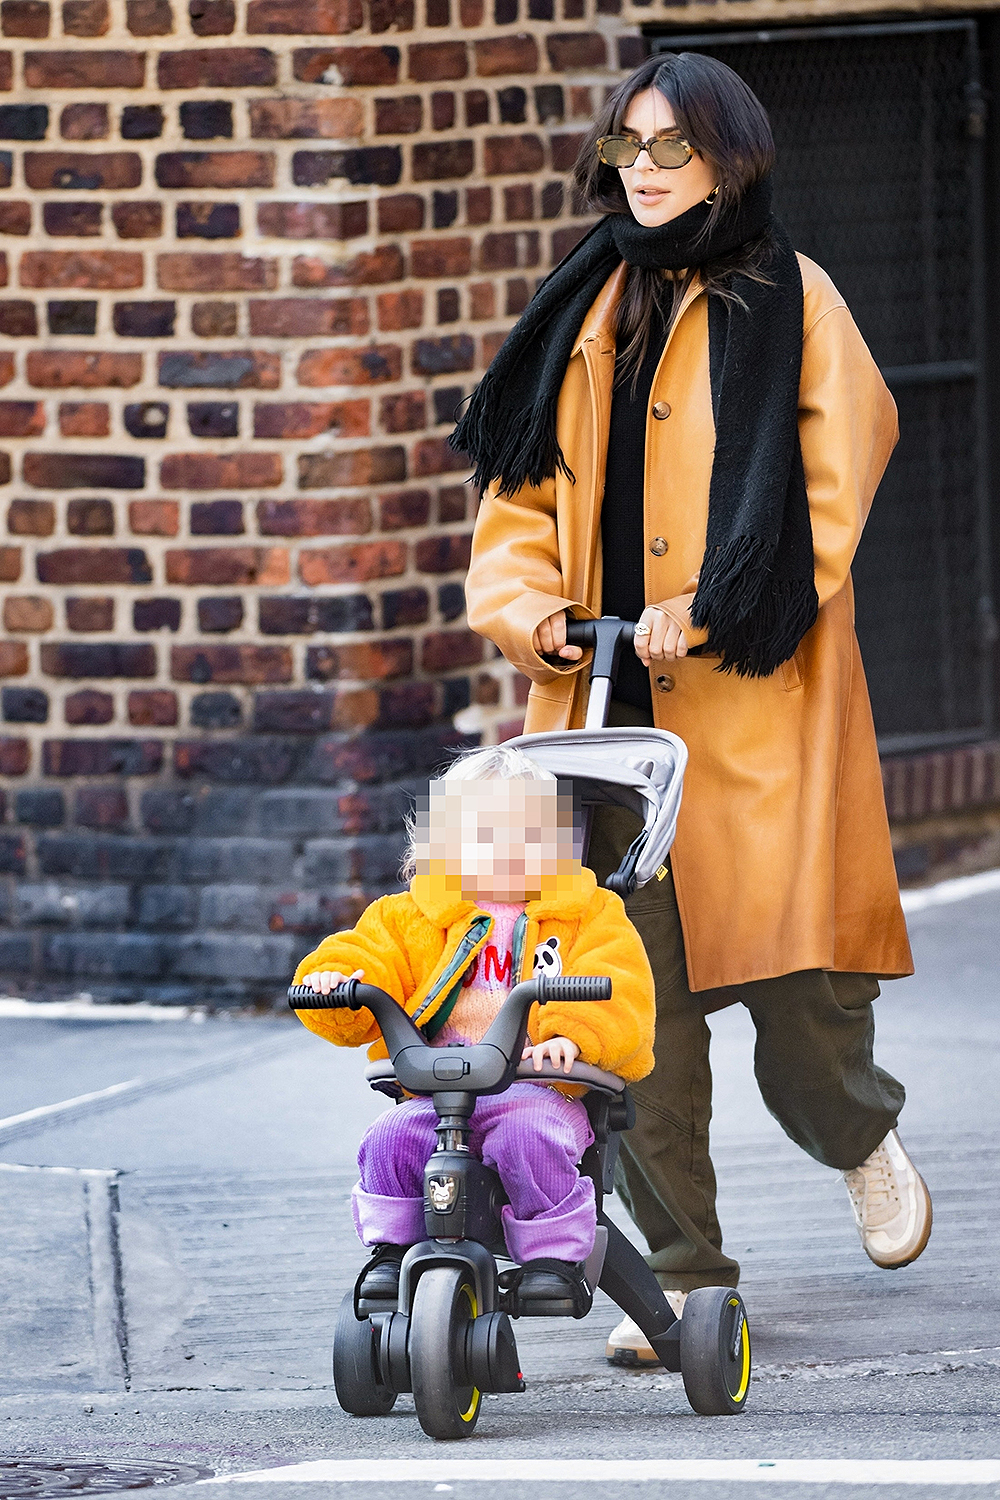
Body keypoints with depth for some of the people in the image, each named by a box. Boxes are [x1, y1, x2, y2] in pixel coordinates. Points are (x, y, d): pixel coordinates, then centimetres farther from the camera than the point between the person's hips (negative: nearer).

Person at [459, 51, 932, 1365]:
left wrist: (709, 605, -15)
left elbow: (830, 484, -6)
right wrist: (530, 605, -3)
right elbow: (526, 488, 17)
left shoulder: (789, 304, 2)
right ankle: (686, 1271, 5)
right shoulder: (591, 317, 16)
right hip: (612, 709, 4)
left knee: (798, 985, -7)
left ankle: (862, 1138, 27)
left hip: (755, 702, -4)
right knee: (637, 1004, -4)